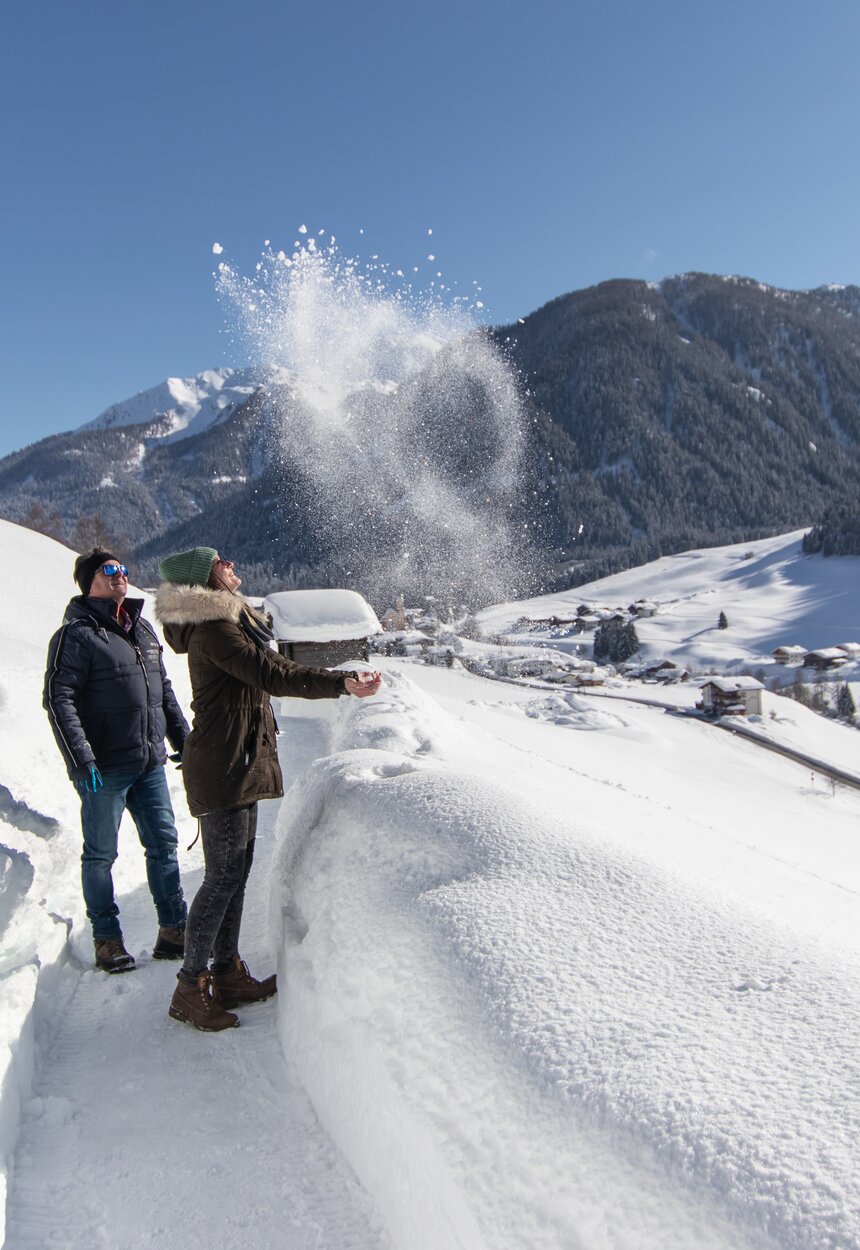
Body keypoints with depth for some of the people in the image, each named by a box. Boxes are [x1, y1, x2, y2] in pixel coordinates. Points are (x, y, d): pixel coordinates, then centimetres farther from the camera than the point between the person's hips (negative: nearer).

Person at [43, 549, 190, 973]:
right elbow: (58, 699, -15)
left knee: (164, 844, 11)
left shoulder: (143, 629, 13)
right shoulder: (77, 635, -9)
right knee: (101, 854, 7)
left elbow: (164, 690, 19)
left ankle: (173, 930, 22)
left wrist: (183, 739, 16)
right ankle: (107, 939, 21)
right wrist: (81, 758, -21)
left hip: (150, 763, 7)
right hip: (104, 769, -7)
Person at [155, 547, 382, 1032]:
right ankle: (192, 987, 10)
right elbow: (273, 674, -24)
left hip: (239, 761, 10)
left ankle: (227, 973, 27)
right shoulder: (213, 628, -17)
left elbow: (264, 673, 19)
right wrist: (343, 683, -26)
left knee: (237, 870, 15)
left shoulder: (227, 620, 16)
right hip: (223, 764, -10)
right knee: (223, 876, -3)